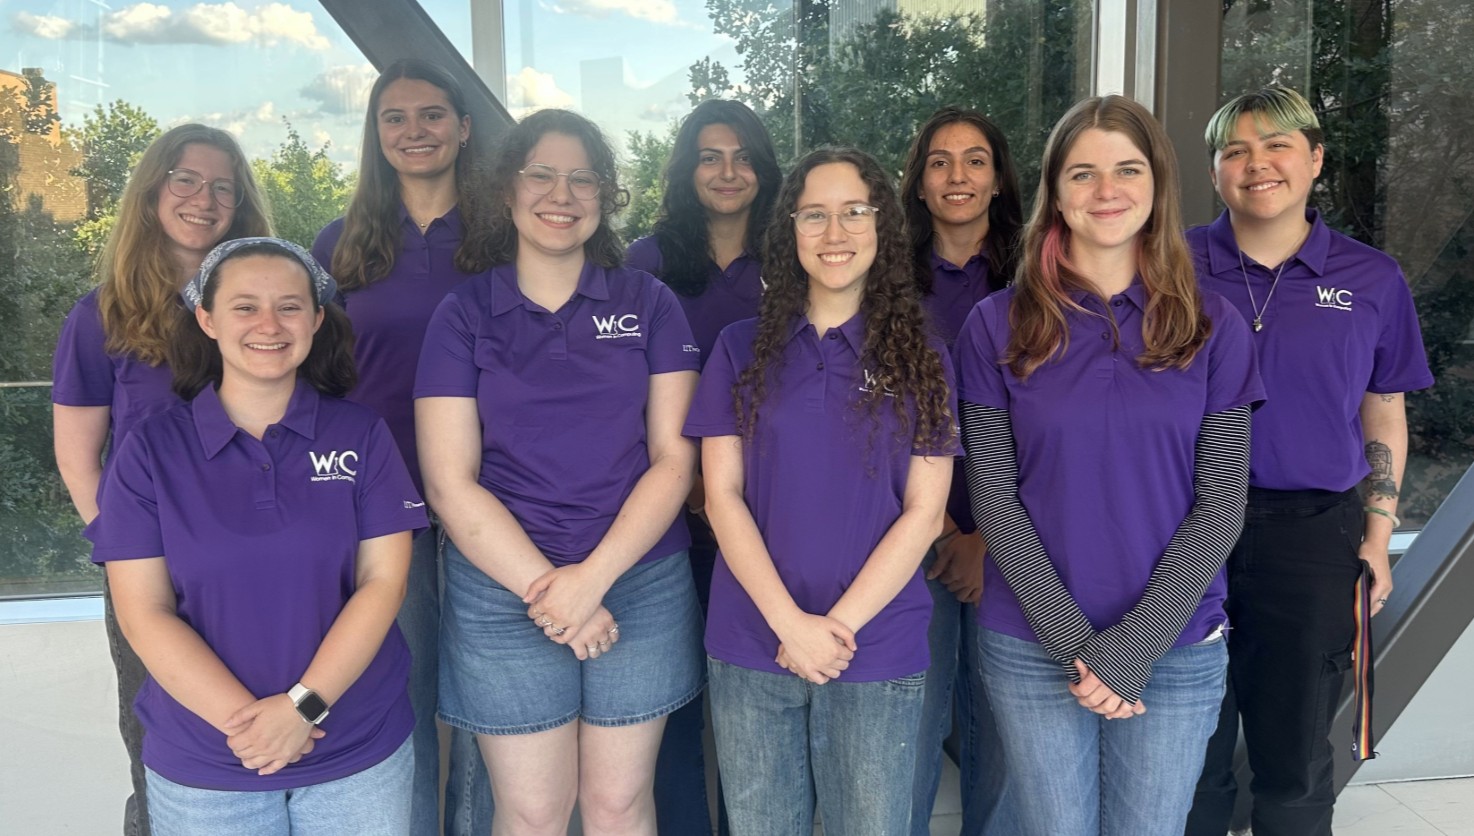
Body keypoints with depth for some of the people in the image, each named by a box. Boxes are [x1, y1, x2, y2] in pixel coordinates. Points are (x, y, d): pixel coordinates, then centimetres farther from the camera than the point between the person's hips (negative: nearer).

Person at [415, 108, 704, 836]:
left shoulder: (649, 304, 3)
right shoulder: (463, 314, 1)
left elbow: (674, 459, -2)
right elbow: (450, 482, -4)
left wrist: (593, 576, -13)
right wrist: (543, 587, -12)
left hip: (640, 582, 1)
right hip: (503, 591, 0)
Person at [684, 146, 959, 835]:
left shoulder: (921, 359, 3)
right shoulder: (743, 349, 4)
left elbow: (923, 513, -2)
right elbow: (722, 494, -2)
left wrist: (840, 624, -11)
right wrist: (792, 623, -11)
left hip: (878, 656, 0)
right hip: (752, 650, 1)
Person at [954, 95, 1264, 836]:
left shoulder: (1213, 326, 0)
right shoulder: (997, 325, -2)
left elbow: (1221, 504, -3)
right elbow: (994, 499, -4)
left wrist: (1132, 647, -12)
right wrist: (1073, 642, -12)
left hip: (1178, 652, 1)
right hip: (1031, 650, 0)